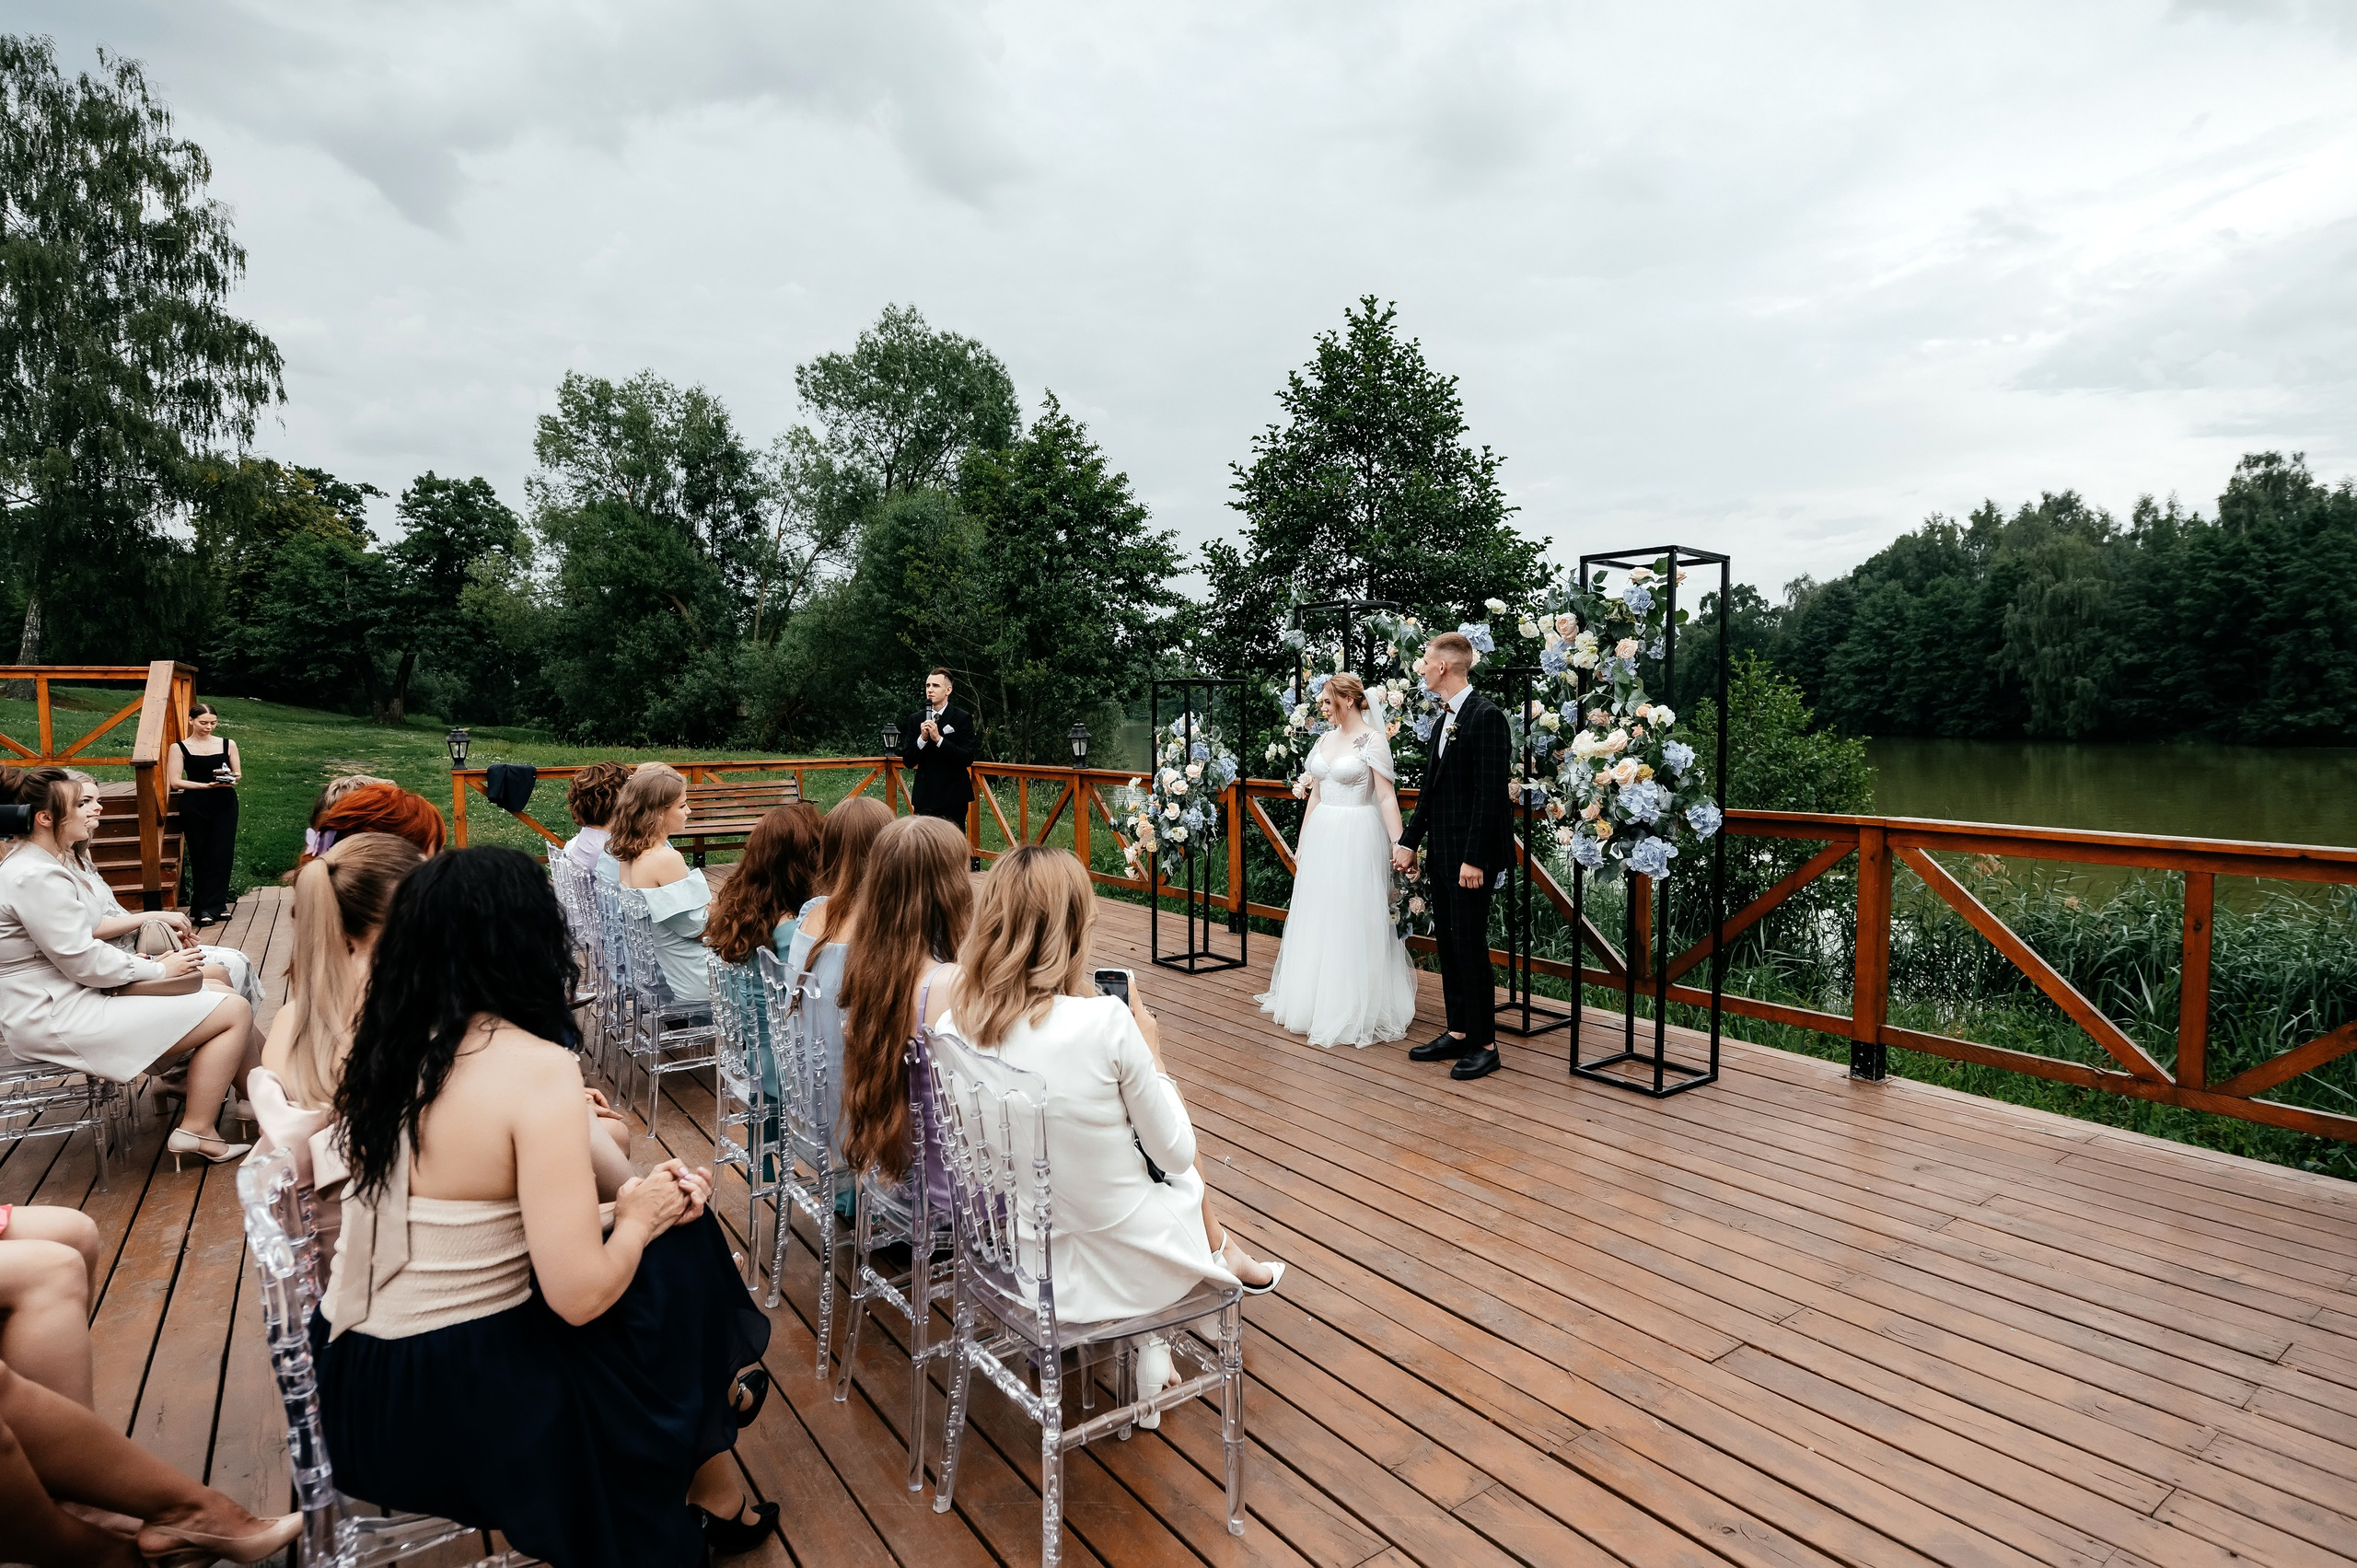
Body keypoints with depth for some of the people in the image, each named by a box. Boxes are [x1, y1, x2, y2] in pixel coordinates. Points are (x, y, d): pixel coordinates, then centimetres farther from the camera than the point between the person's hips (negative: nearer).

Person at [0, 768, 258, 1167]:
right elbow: (85, 962, -21)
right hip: (56, 1018, -11)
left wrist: (139, 962, 3)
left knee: (223, 994, 10)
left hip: (66, 996, 11)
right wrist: (158, 969, -8)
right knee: (234, 1011, -13)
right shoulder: (37, 877, -21)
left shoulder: (37, 864, 12)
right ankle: (195, 1131, -3)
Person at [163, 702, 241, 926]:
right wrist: (206, 785, -16)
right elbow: (175, 782, -4)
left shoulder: (228, 744, 8)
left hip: (225, 804, 2)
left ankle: (213, 905, 5)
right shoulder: (179, 748, 2)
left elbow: (238, 773, 11)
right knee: (200, 855, 2)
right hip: (194, 806, -1)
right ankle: (209, 905, 9)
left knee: (221, 853, -3)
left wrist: (229, 779, -13)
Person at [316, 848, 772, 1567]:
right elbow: (579, 1296, -24)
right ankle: (711, 1493, 27)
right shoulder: (536, 1068, -23)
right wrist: (638, 1221, -6)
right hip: (453, 1408, -7)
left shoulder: (388, 1045, -2)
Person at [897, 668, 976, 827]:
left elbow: (968, 758, -9)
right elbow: (908, 761, 7)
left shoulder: (962, 718, 0)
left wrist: (939, 739, -18)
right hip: (924, 796, 3)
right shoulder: (916, 719, 9)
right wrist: (922, 738, -11)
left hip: (953, 797, -3)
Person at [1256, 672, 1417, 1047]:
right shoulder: (1325, 740, 12)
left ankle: (1356, 1010, 10)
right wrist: (1302, 841, 18)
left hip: (1356, 838, -7)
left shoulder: (1373, 739, -9)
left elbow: (1387, 797, -14)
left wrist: (1399, 846, -21)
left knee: (1353, 923, -1)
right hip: (1321, 835, 7)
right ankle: (1315, 1000, 25)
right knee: (1317, 920, 12)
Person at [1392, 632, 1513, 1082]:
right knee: (1447, 942, 13)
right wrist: (1409, 842, 15)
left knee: (1469, 944, -3)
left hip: (1470, 856, -9)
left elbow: (1491, 792, -19)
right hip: (1442, 852, 9)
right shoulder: (1444, 720, 14)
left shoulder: (1486, 717, -14)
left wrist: (1474, 859, -21)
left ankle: (1484, 1044, 8)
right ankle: (1458, 1033, 23)